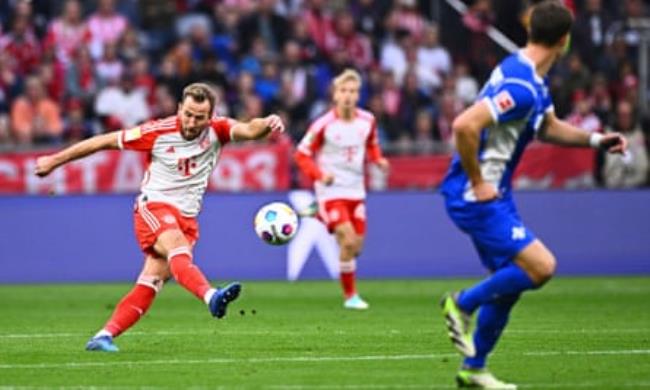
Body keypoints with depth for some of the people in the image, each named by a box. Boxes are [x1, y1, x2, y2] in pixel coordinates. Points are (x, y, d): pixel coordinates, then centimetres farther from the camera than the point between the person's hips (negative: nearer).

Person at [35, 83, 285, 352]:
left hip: (186, 218, 4)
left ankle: (104, 336, 2)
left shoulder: (217, 130, -2)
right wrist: (55, 160, 5)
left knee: (149, 286, -4)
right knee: (178, 248, -34)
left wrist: (266, 124, -46)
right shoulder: (158, 132, -8)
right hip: (154, 207, -4)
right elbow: (105, 141, 0)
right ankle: (211, 297, -59)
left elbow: (249, 130, -21)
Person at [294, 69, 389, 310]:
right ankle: (350, 295, -3)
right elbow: (302, 154, -6)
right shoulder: (324, 125, -14)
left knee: (356, 246, 6)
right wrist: (319, 175, -21)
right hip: (331, 190, -5)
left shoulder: (367, 121, -1)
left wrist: (378, 159, -4)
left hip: (356, 190, 5)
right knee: (348, 240, -17)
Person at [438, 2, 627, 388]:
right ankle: (463, 303, 1)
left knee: (510, 281, 13)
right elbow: (465, 126, -32)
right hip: (477, 196, -10)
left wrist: (595, 139, 13)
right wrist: (477, 182, -22)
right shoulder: (521, 87, -24)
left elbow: (548, 127, 27)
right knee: (541, 266, -15)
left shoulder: (533, 80, 10)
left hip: (494, 195, 10)